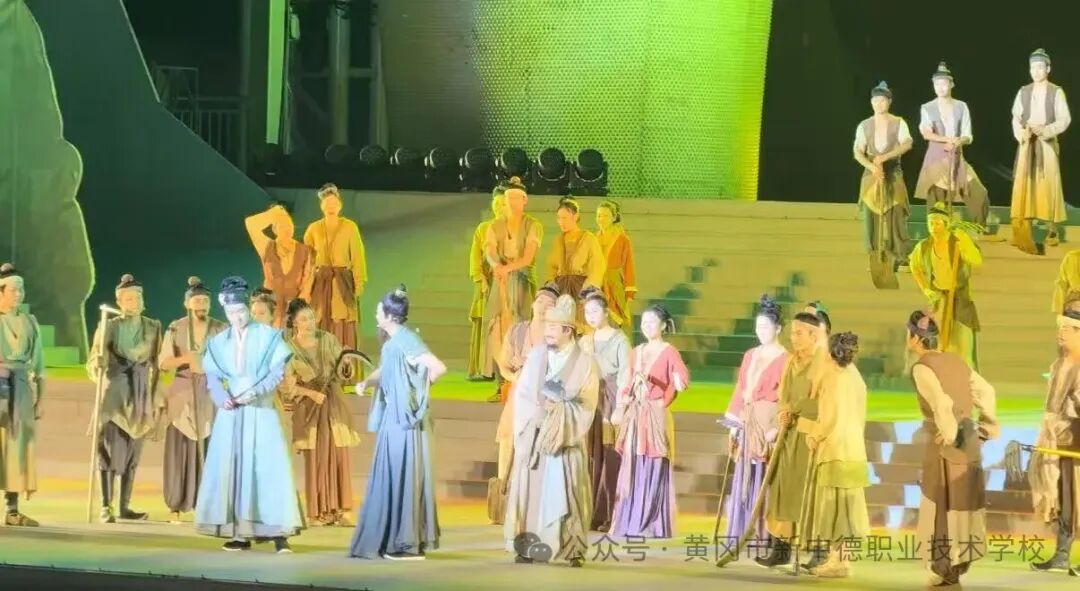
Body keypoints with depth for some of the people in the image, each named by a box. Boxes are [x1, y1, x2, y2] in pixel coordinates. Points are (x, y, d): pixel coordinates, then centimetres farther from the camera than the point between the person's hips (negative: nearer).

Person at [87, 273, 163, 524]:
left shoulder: (153, 328, 8)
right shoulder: (109, 327, -2)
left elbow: (157, 364, 10)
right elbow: (93, 362, -4)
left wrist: (157, 399, 6)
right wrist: (99, 364, -27)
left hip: (141, 397, 4)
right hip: (114, 394, -3)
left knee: (133, 453, 6)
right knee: (111, 450, -7)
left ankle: (125, 506, 11)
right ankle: (106, 507, -6)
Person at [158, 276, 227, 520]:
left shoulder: (221, 329, 4)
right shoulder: (175, 329, 4)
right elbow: (163, 363, -1)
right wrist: (186, 358, -16)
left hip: (212, 394, 0)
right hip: (183, 394, 0)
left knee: (210, 450, -8)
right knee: (180, 449, -4)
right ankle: (176, 506, -1)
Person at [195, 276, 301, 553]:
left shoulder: (268, 335, 0)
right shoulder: (218, 342, 10)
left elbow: (278, 372, -5)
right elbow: (212, 376, 5)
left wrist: (254, 393, -17)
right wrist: (221, 397, -16)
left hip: (261, 411, -3)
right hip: (230, 413, 3)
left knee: (269, 467, -9)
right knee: (230, 468, -1)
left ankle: (278, 533, -10)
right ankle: (240, 533, 2)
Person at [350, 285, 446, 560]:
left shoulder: (406, 341, -17)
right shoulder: (391, 342, 11)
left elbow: (439, 368, -25)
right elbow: (383, 372, 19)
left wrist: (417, 388, -10)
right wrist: (366, 382, -2)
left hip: (404, 420, -10)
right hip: (392, 418, 10)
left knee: (403, 476, -5)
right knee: (390, 477, 12)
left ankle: (409, 544, -1)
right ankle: (388, 540, 18)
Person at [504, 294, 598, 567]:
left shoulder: (584, 362, -3)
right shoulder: (536, 355, 6)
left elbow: (586, 406, -3)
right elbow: (521, 393, 5)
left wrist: (559, 406, -16)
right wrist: (537, 411, -11)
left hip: (567, 438, -3)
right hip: (534, 434, 3)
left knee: (567, 491, -5)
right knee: (530, 488, -1)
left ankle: (573, 549, 1)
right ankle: (528, 546, 3)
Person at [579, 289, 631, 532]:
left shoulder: (619, 340, -3)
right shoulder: (584, 341, 17)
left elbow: (625, 375, -7)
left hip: (612, 401, -6)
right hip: (588, 402, 6)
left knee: (611, 460, -6)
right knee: (591, 459, 3)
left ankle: (612, 517, -5)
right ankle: (591, 514, 6)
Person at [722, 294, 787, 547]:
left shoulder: (784, 359, -8)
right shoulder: (750, 356, 15)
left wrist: (777, 428, -19)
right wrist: (734, 421, 11)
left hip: (769, 423, -7)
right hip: (747, 423, 7)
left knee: (765, 480, -6)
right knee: (744, 480, 8)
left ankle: (764, 534, -3)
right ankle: (741, 533, 12)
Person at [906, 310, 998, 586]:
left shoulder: (922, 367, -13)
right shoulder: (955, 361, 11)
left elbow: (941, 403, -25)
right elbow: (985, 392, 16)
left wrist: (949, 435, -14)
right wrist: (986, 427, 17)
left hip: (945, 443, -7)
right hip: (970, 440, 7)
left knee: (942, 504, 1)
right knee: (964, 500, 14)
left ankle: (946, 568, 4)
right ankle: (962, 560, 19)